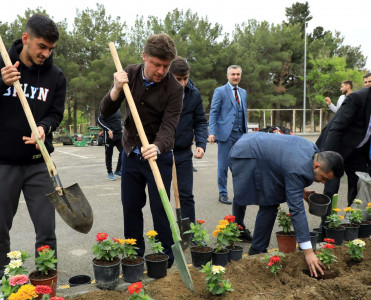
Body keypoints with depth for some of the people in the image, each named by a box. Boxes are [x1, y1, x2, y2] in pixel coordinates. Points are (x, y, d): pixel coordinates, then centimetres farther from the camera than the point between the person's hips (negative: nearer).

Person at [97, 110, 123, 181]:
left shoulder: (118, 109, 12)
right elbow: (99, 119, -13)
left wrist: (121, 129, 10)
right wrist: (108, 129, -20)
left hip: (119, 134, 6)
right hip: (109, 135, -6)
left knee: (123, 152, -1)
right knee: (109, 155, 4)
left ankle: (118, 170, 15)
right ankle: (110, 173, 16)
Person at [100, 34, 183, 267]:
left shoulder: (174, 88, -15)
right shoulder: (130, 75, -3)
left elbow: (169, 125, -25)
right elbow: (106, 112, -5)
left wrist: (157, 147, -46)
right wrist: (116, 89, -25)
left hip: (158, 157, -4)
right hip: (130, 155, 4)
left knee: (160, 210, -1)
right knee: (131, 208, 12)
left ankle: (166, 260, 16)